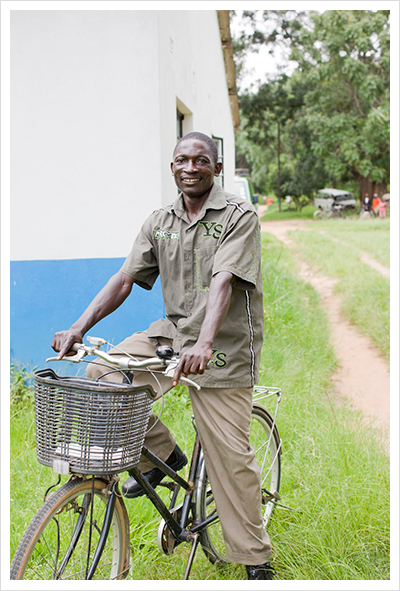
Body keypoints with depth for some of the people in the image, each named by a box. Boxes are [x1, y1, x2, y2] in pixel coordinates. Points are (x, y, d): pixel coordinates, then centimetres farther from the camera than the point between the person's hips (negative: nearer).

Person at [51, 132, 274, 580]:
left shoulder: (238, 216, -9)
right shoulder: (160, 222, 7)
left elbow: (222, 282, -24)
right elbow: (124, 279, 1)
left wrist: (203, 344, -38)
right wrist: (78, 329, -11)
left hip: (224, 346, -5)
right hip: (172, 332, 5)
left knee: (230, 456, -3)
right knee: (102, 374, -16)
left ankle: (255, 560, 16)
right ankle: (160, 455, 7)